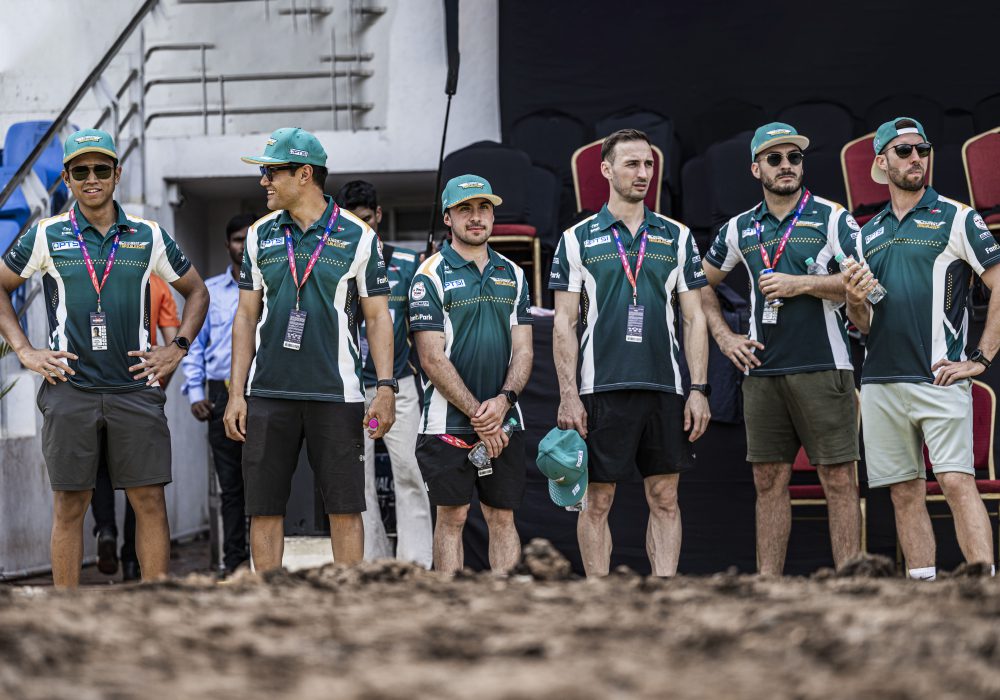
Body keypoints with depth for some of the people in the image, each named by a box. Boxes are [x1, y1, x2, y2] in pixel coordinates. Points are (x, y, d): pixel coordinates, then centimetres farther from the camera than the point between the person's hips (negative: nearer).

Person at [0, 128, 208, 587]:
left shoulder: (149, 237, 8)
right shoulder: (46, 236, 5)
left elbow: (196, 291, 19)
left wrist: (177, 349, 9)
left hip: (135, 389, 1)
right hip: (69, 390, -1)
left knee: (149, 501, -2)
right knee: (69, 505, 1)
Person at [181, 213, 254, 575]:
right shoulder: (209, 291, 12)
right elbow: (193, 344, 13)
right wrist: (195, 392, 3)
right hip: (223, 394, 2)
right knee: (229, 483, 4)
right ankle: (233, 560, 9)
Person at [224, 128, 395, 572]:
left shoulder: (358, 237, 2)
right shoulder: (261, 236, 10)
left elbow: (378, 316, 4)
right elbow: (246, 317, 12)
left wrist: (386, 388, -6)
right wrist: (236, 394, 6)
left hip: (336, 393, -2)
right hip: (268, 394, 3)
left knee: (345, 509, -1)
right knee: (264, 509, 2)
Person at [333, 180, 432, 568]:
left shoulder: (406, 264, 4)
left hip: (398, 385, 0)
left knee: (409, 470, -6)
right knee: (359, 479, 3)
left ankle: (417, 563, -4)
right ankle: (373, 566, 9)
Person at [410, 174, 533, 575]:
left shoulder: (512, 275, 13)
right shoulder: (430, 276, -3)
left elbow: (523, 350, 9)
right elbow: (432, 358, -9)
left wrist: (503, 399, -10)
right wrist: (477, 414, -12)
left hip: (504, 420, 4)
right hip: (448, 419, -4)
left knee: (502, 517, 6)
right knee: (452, 517, 0)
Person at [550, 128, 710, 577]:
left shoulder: (677, 237, 11)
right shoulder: (578, 239, 4)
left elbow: (694, 318, 10)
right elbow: (564, 323, 2)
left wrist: (698, 389, 1)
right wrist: (568, 396, -7)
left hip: (664, 388, 2)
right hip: (601, 389, -2)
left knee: (665, 501, 2)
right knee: (597, 502, 1)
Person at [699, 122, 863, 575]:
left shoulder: (831, 218, 2)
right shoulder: (741, 228, 14)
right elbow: (702, 285, 26)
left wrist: (801, 284, -10)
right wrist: (724, 337, 15)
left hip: (822, 368, -4)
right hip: (761, 370, 4)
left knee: (839, 480, -5)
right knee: (769, 482, 7)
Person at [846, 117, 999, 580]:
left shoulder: (956, 219, 2)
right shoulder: (868, 234, 17)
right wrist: (855, 302, -3)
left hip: (939, 377, -5)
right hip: (880, 381, 5)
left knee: (957, 482, -14)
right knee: (905, 494, 6)